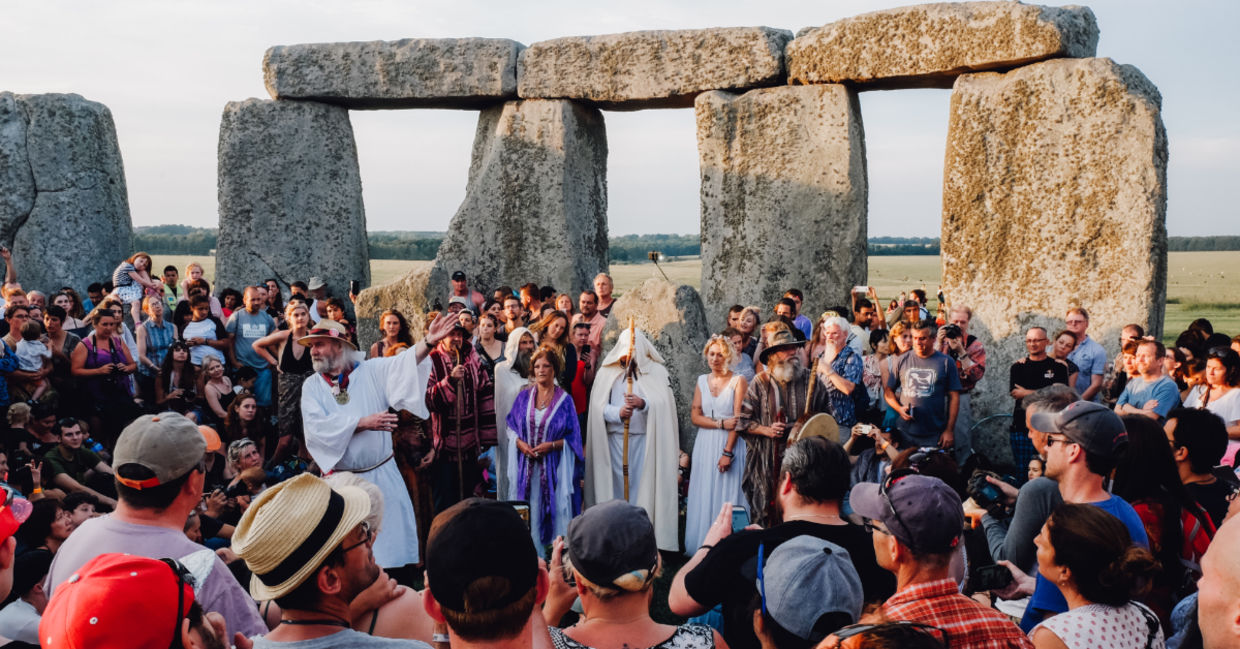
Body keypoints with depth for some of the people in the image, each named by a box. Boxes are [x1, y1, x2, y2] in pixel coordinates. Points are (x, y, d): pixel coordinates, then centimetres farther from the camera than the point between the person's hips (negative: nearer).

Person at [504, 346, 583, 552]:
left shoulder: (564, 400, 2)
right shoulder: (524, 396, 9)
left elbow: (572, 437, 1)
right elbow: (510, 426, 11)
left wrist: (552, 445, -14)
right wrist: (520, 443, -8)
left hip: (553, 468, -2)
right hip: (526, 466, 2)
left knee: (554, 509, -4)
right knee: (527, 513, 2)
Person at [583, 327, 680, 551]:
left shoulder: (656, 371, 9)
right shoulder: (607, 372, 11)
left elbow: (662, 403, -5)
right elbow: (599, 406, 3)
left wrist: (642, 403, -24)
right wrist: (618, 413, -16)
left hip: (645, 439, -1)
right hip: (615, 438, 1)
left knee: (643, 483, -5)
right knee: (617, 484, 0)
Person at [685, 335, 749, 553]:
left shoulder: (738, 381, -3)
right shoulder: (702, 381, 11)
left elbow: (738, 420, -9)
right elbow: (695, 416, 4)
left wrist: (727, 452, -15)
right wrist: (721, 423, -11)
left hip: (730, 443, -4)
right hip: (705, 445, 4)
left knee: (727, 495, -3)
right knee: (703, 496, 4)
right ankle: (701, 546, 11)